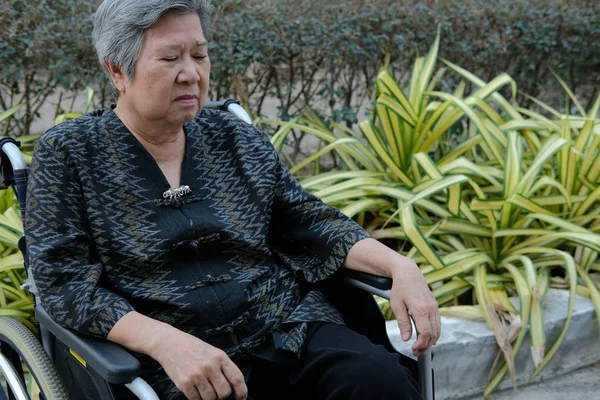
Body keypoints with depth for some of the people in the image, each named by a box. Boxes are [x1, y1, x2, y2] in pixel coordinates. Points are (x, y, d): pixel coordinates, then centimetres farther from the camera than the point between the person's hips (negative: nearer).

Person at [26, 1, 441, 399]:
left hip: (294, 329, 4)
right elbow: (66, 284, -6)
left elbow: (313, 224, 16)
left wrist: (400, 266, -1)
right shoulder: (68, 155, 1)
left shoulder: (238, 139, 12)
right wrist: (166, 341, -21)